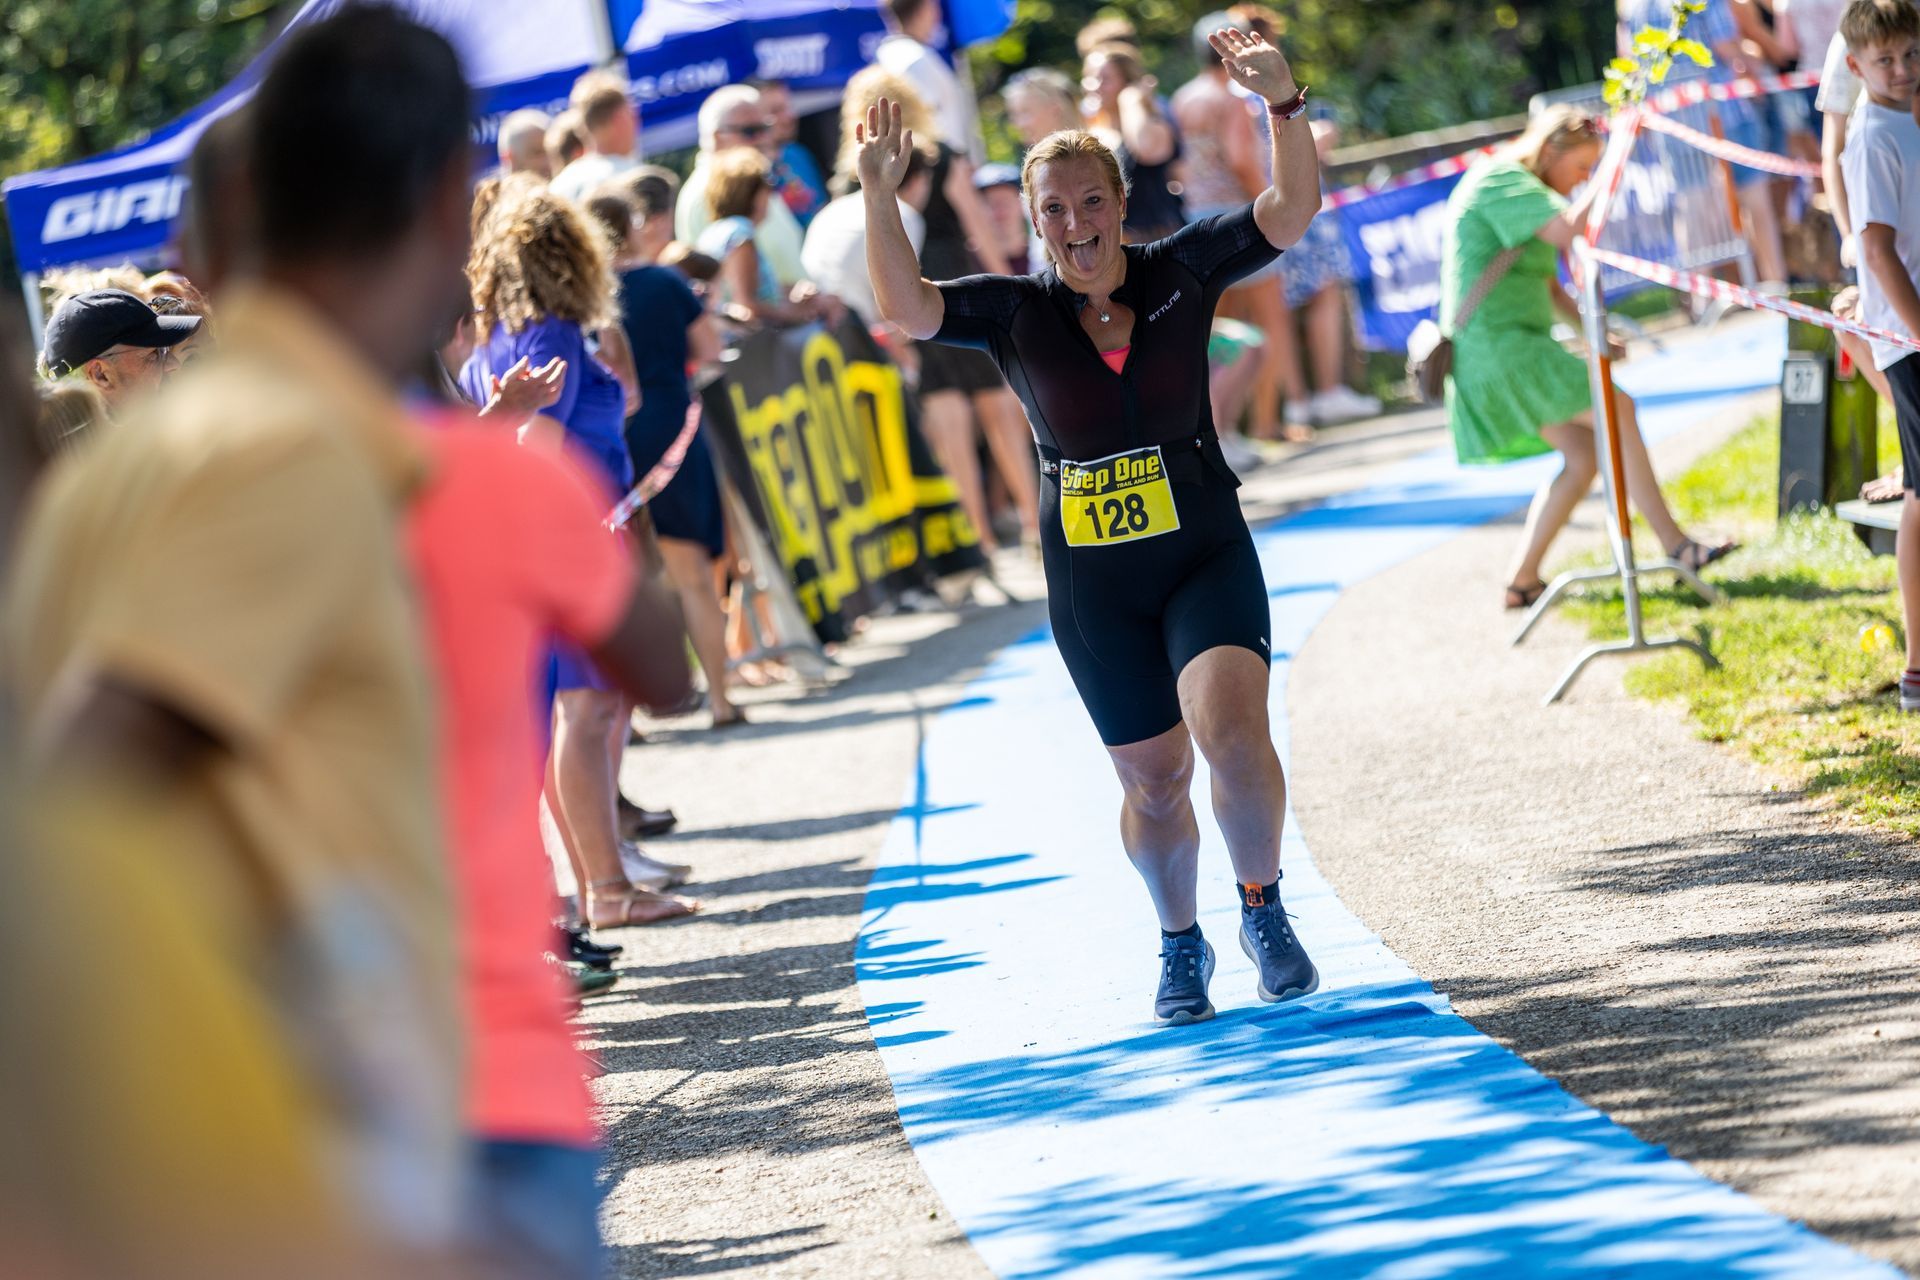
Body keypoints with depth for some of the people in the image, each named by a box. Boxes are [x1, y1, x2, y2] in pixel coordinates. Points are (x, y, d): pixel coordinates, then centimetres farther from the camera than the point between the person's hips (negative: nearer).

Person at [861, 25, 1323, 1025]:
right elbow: (907, 307, -17)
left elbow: (1291, 210, -13)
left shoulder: (1179, 273, -4)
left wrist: (1283, 103, -30)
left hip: (1207, 557, -1)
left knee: (1231, 732, -23)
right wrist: (879, 197, -30)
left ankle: (1263, 907, 2)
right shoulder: (1017, 313, -3)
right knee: (1152, 777, 9)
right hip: (1094, 589, 1)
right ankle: (1180, 946, 34)